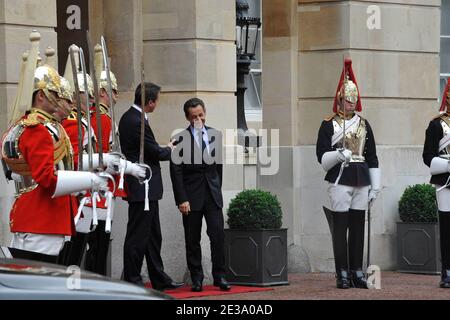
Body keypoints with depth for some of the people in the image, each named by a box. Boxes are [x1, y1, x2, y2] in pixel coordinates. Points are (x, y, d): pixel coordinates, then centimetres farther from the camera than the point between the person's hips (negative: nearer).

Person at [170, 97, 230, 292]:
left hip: (212, 195, 3)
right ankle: (197, 279, 11)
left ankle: (219, 276, 1)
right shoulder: (181, 139, -5)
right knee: (192, 239, 3)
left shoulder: (215, 135, 9)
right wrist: (181, 200, -12)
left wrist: (217, 189, 12)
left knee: (218, 234, -7)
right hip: (192, 196, -3)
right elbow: (176, 172, -7)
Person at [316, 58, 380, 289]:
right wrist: (339, 154, -24)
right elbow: (322, 157, -4)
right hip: (339, 181, -4)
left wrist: (375, 186, 10)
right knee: (340, 228, -3)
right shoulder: (329, 125, 0)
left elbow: (372, 157, 15)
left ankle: (357, 272, 10)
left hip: (361, 181, 4)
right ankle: (342, 274, 1)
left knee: (358, 227, 5)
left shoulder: (363, 124, 13)